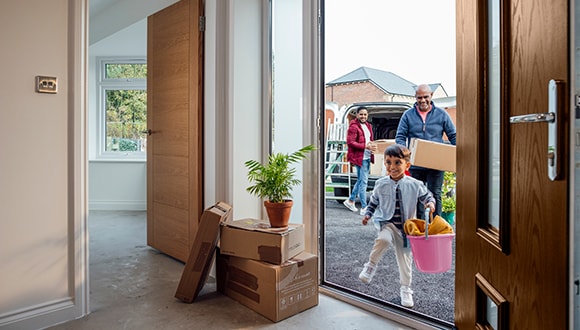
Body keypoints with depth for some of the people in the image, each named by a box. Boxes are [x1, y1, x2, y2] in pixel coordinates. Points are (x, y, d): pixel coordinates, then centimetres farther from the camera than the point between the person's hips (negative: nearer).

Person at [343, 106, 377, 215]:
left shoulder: (368, 126, 17)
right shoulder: (353, 127, -10)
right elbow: (350, 142, -17)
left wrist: (372, 145, 2)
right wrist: (365, 146, -20)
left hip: (367, 157, 9)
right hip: (360, 157, -9)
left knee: (361, 180, 16)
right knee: (363, 181, -6)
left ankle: (350, 200, 31)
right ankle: (364, 207, 1)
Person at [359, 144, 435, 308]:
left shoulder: (415, 185, -8)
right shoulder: (381, 184, -5)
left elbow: (426, 195, 8)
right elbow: (373, 201, 10)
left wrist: (430, 203, -13)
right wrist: (368, 214, -2)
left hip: (406, 227, 1)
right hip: (387, 223, -1)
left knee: (405, 258, 11)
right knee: (383, 239, -35)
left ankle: (405, 289, 34)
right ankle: (371, 265, -9)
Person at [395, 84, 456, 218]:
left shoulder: (441, 114, 6)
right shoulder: (408, 114, 5)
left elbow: (453, 136, 9)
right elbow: (400, 136, 2)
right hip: (416, 165, 1)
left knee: (435, 195, 0)